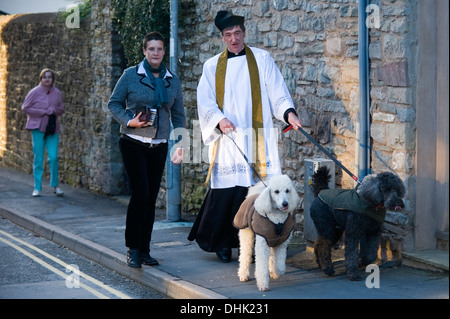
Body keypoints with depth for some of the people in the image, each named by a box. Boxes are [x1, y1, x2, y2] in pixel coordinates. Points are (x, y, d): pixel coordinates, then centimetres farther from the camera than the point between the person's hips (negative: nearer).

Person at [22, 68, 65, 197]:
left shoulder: (57, 93, 7)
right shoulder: (34, 92, -3)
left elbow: (61, 109, 17)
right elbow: (25, 108, -3)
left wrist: (54, 110, -7)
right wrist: (44, 112, -11)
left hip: (52, 128, 2)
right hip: (38, 128, -2)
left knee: (53, 157, -7)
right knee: (38, 158, -1)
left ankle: (55, 186, 7)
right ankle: (37, 188, 7)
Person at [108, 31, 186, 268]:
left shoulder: (172, 80, 9)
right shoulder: (131, 75, -2)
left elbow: (178, 114, 16)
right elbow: (114, 103, 1)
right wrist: (129, 121, -15)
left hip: (159, 146, 4)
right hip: (133, 144, -4)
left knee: (151, 198, 6)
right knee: (140, 193, -14)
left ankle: (144, 250, 15)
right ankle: (132, 249, -3)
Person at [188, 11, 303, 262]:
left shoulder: (262, 59, 10)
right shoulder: (212, 66, 12)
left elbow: (277, 91, 4)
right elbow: (205, 102, 5)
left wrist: (288, 112, -14)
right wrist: (219, 120, -13)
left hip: (256, 139, 0)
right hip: (227, 138, 1)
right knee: (226, 190, -4)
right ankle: (222, 242, 9)